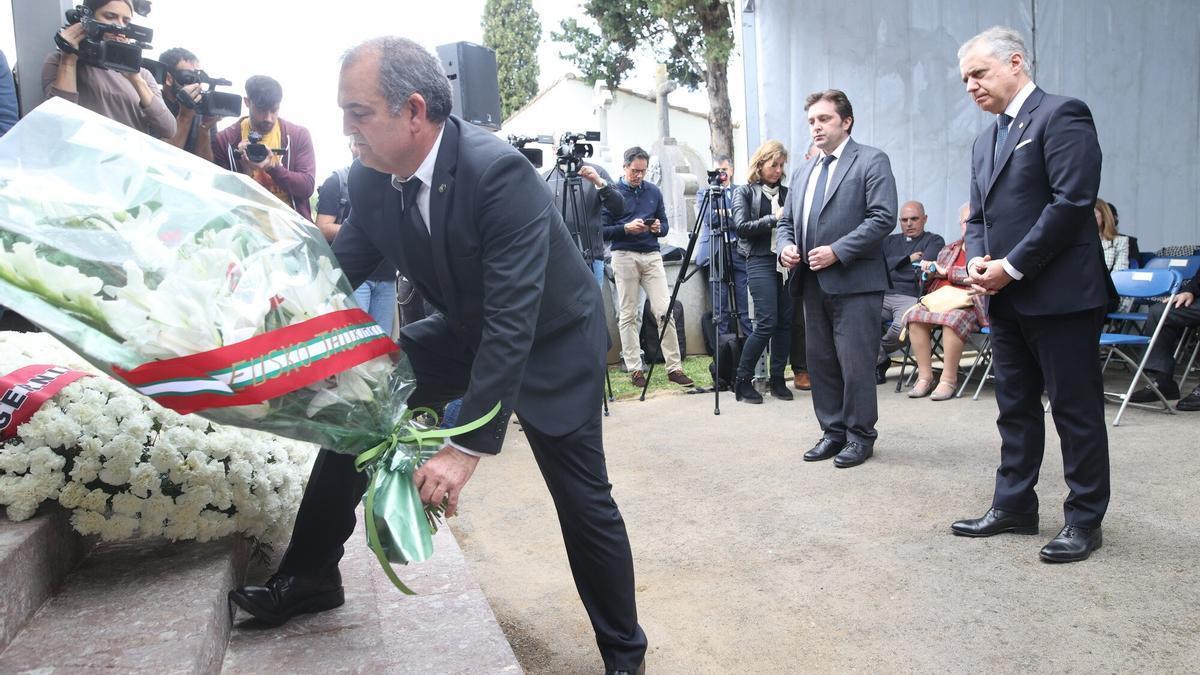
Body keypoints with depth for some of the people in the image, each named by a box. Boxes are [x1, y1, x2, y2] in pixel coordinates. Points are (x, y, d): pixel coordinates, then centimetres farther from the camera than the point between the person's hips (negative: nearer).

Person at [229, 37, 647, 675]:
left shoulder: (500, 172, -34)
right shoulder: (370, 179, -13)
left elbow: (514, 319, -38)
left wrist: (467, 446, -41)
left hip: (552, 340, -6)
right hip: (466, 333, 6)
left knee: (584, 501, -3)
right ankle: (311, 574, 14)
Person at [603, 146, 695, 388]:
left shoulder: (654, 191, 12)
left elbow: (665, 226, 16)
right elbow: (603, 230, -2)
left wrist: (658, 227, -6)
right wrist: (626, 228, -16)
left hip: (652, 256, 3)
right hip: (625, 257, -3)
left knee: (665, 312, -3)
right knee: (628, 315, 1)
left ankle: (674, 368, 2)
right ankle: (635, 369, 8)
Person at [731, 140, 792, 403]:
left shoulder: (786, 193, 16)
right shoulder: (745, 192, 5)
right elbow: (742, 227, -7)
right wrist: (773, 219, -13)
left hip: (786, 260, 5)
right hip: (760, 261, -5)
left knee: (785, 322, 3)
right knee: (767, 323, -12)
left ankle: (777, 379, 13)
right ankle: (742, 380, 0)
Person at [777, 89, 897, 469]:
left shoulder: (871, 161, -2)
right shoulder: (803, 173, 20)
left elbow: (883, 217, -12)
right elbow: (786, 221, 23)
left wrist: (837, 251, -18)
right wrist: (786, 246, 0)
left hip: (854, 282, -7)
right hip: (813, 283, 7)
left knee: (855, 364, -3)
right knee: (820, 363, 10)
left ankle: (860, 436, 10)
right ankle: (833, 431, 21)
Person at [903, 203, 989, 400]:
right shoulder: (948, 249, 28)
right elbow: (933, 280, 32)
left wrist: (946, 271, -4)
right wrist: (930, 271, 8)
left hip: (968, 302, -5)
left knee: (952, 319, -39)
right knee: (914, 316, -27)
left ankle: (949, 379, -31)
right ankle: (925, 376, -26)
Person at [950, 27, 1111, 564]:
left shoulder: (1062, 116, -7)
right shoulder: (986, 141, 18)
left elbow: (1073, 201, -17)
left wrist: (1012, 267, -16)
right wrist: (977, 261, -2)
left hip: (1060, 293, -8)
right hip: (1006, 297, 8)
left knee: (1076, 409, 2)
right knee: (1015, 407, 14)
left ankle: (1085, 518, 14)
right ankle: (1013, 506, 24)